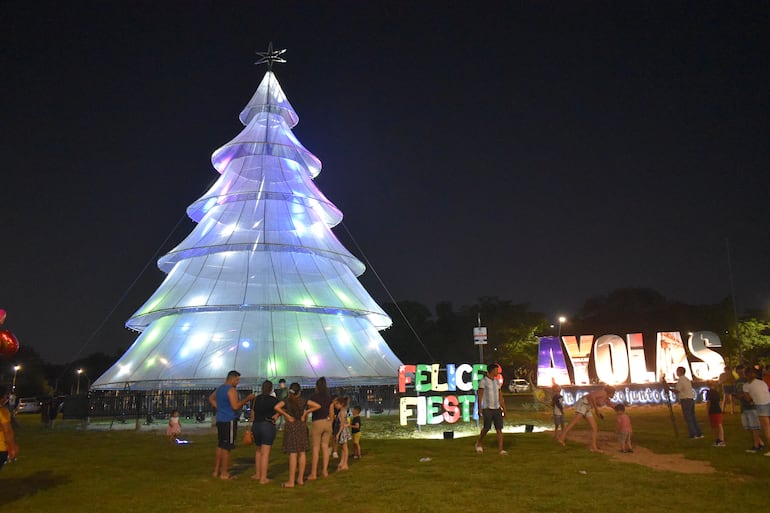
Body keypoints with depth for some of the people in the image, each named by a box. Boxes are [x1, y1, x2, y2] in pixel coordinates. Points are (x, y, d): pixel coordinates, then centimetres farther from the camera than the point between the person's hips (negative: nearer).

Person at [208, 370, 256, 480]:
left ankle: (216, 471, 21)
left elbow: (211, 398, 28)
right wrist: (247, 399, -16)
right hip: (229, 421, -9)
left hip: (220, 420, 9)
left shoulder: (219, 388, 13)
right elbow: (235, 406, -24)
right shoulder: (232, 390, -16)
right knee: (227, 448, -3)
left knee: (220, 446, 16)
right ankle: (224, 473, 2)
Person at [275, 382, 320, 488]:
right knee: (302, 452, 8)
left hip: (291, 427, -2)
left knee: (293, 453, -3)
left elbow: (276, 407, -22)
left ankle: (291, 481, -2)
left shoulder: (286, 401, -3)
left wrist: (287, 415, -12)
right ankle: (300, 479, 14)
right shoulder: (303, 401, 1)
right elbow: (318, 406, -5)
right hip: (301, 426, 2)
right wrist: (306, 412, 1)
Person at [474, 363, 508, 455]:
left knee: (499, 429, -5)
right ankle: (479, 442, 23)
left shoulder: (497, 382, 11)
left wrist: (504, 409, 10)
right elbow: (480, 396, -11)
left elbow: (500, 397, 14)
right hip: (487, 409, -5)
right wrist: (479, 410, -16)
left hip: (497, 409, 5)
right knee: (487, 428, -4)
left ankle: (500, 449, -5)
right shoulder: (483, 381, -9)